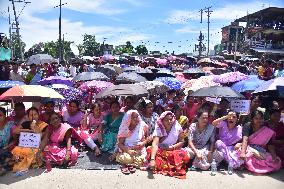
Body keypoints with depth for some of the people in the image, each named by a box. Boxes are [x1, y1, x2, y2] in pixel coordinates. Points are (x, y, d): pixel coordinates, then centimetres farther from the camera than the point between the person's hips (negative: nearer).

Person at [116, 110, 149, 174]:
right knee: (127, 158, -33)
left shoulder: (143, 125, -2)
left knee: (139, 161, -29)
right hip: (126, 150, -1)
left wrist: (143, 143, -13)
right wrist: (128, 151, -26)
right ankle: (125, 164, -2)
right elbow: (120, 143, -8)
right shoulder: (125, 129, -5)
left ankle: (130, 164, 0)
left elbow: (147, 137, 10)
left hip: (139, 150, 1)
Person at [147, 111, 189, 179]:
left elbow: (181, 141, 1)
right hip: (161, 151, -1)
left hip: (174, 150, 1)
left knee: (184, 155, -30)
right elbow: (155, 144, -31)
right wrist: (152, 159, -45)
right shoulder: (158, 129, -15)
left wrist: (172, 147, -18)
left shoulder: (177, 127, -7)